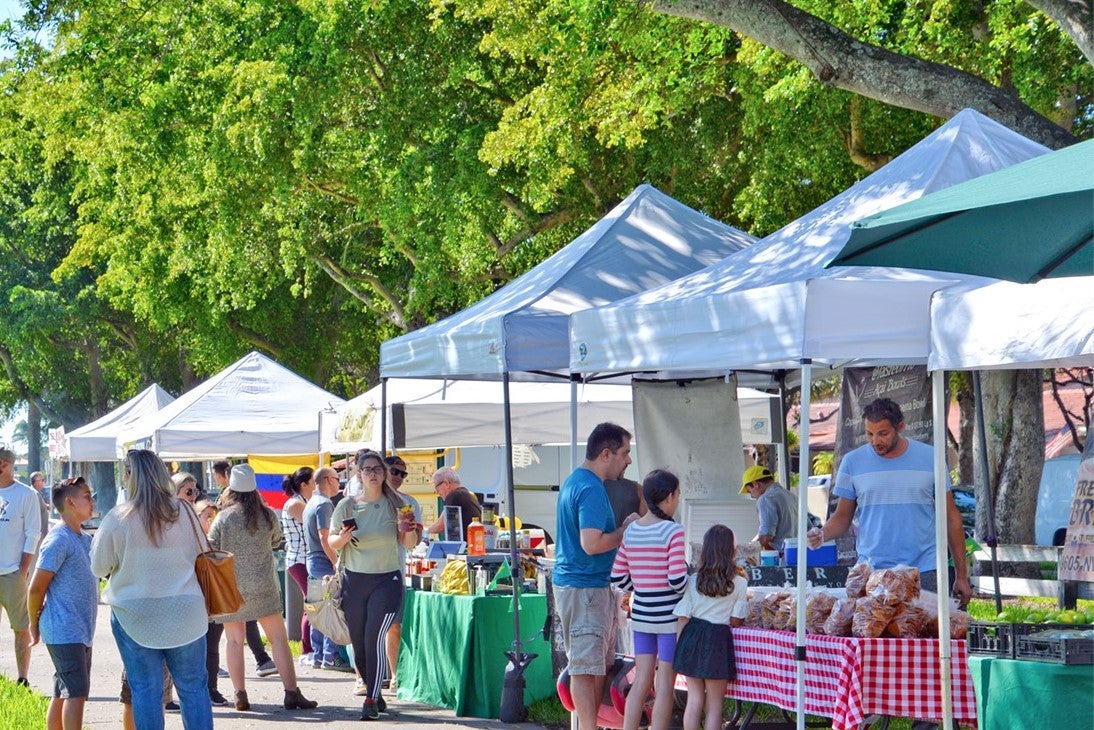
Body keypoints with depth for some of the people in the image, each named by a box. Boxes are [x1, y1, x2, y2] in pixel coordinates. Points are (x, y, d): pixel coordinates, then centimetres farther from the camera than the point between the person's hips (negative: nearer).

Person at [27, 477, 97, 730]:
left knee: (63, 694, 12)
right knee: (77, 692, -13)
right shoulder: (58, 540, -14)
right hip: (64, 632, -9)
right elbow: (36, 588, -14)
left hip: (81, 631, 9)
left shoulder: (85, 539, 13)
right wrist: (35, 624, -3)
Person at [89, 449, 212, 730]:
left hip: (135, 616, -2)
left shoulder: (118, 519, -12)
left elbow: (99, 567, -3)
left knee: (146, 690, 6)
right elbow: (201, 555, 8)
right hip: (185, 612, 2)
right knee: (194, 687, 10)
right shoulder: (184, 512, -4)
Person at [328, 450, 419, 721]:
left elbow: (408, 544, 2)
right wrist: (343, 537, -15)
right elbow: (332, 542, 7)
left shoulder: (395, 503, -1)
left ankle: (371, 701, -10)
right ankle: (373, 692, 24)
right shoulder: (347, 505, 2)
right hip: (354, 580, 2)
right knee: (359, 642, 6)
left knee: (375, 638, -14)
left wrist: (409, 530, -20)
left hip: (387, 580, -2)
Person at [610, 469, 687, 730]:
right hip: (668, 616, -6)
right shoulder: (673, 532, -14)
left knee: (641, 680, 11)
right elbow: (677, 580, -20)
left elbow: (618, 577, 6)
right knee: (665, 684, 2)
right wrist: (690, 584, 0)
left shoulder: (631, 531, 4)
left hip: (640, 614, 6)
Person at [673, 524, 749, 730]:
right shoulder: (739, 583, -5)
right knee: (714, 704, 6)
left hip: (692, 638, 2)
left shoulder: (693, 581, -1)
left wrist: (679, 647, 7)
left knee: (694, 699, 10)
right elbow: (735, 621, -3)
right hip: (719, 641, -2)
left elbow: (682, 619, -1)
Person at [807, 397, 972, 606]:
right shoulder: (853, 462, 5)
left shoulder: (930, 458, 4)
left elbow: (951, 517, 7)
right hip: (871, 573, 0)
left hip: (924, 574, 0)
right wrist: (822, 534, -13)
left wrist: (961, 575, 4)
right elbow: (842, 516, 10)